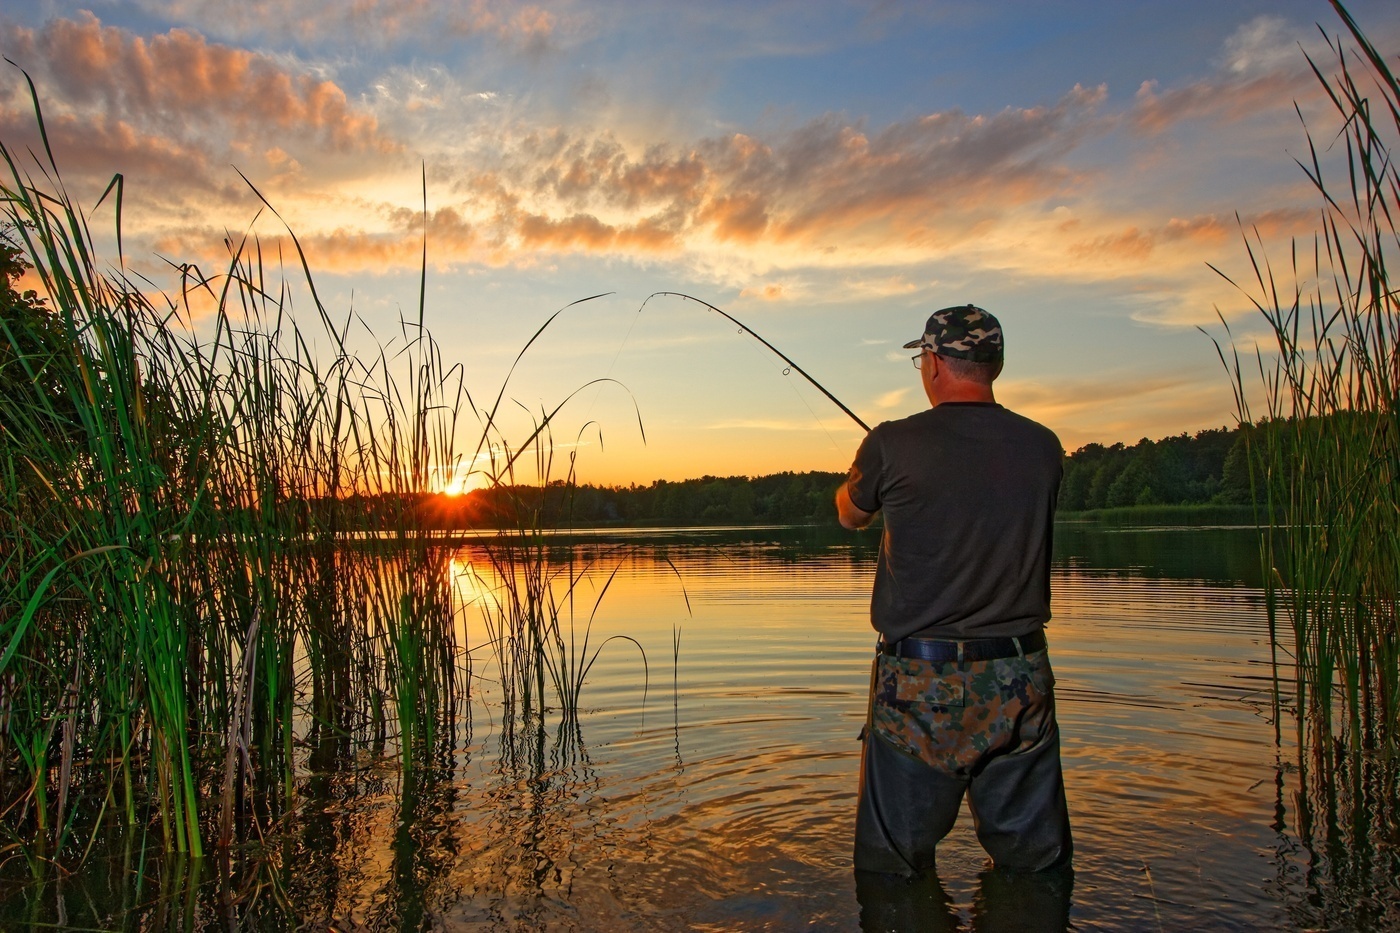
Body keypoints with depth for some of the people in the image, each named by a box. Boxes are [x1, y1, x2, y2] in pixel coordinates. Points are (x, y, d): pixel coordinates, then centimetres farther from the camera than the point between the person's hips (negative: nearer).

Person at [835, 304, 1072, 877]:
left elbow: (849, 515, 8)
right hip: (1020, 679, 4)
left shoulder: (893, 445, -11)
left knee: (893, 867, 13)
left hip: (921, 681, -3)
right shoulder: (1043, 447, 0)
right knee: (1035, 862, 18)